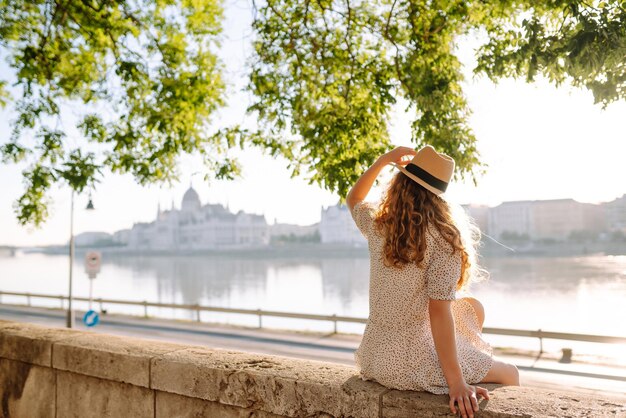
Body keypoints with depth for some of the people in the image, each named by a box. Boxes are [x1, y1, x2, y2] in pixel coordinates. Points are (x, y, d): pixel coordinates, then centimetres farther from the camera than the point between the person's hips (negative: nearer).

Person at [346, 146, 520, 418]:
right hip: (412, 364, -6)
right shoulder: (444, 239, -18)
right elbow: (439, 312, -21)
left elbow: (353, 199, 21)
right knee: (510, 376, 18)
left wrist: (383, 160, 11)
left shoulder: (377, 224, -3)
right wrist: (456, 383, -19)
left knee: (474, 308, 26)